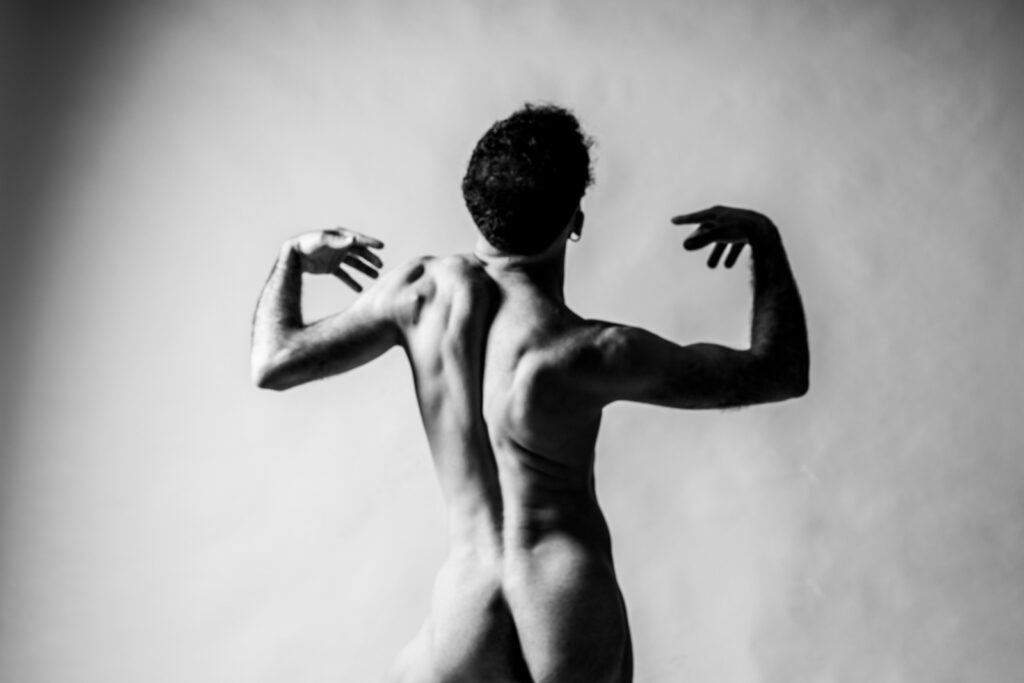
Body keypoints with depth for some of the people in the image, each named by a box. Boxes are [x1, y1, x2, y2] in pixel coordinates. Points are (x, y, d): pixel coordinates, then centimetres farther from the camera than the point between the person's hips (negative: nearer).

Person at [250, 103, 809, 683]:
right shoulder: (588, 352, -16)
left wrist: (293, 257, 18)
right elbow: (782, 373, -9)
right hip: (577, 616, -2)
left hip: (472, 621, 2)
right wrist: (766, 238, 2)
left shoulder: (422, 291, -8)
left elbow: (274, 363, 1)